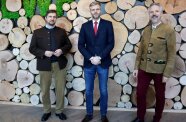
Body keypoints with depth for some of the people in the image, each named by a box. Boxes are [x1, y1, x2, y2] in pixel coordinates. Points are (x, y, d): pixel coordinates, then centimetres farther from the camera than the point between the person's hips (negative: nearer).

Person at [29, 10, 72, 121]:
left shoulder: (61, 31, 7)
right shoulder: (38, 32, 3)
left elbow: (69, 44, 10)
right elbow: (32, 48, 0)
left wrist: (62, 50, -11)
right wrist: (44, 53, -16)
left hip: (59, 64, 1)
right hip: (44, 65, -1)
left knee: (60, 89, 7)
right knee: (45, 90, 9)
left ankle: (59, 111, 24)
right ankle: (47, 111, 27)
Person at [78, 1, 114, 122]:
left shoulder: (108, 24, 2)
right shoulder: (85, 26, 6)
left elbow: (111, 43, -4)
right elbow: (81, 45, 3)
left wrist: (100, 57, -13)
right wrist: (90, 58, -10)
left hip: (103, 63, -1)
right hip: (89, 63, 2)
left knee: (103, 91, 7)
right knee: (88, 90, 10)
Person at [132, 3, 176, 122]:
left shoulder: (169, 30, -8)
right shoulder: (146, 30, 7)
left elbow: (172, 54, -10)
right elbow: (140, 50, 10)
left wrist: (167, 73, -13)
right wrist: (136, 67, 6)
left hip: (160, 70, -4)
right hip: (144, 68, 4)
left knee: (159, 96, 11)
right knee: (140, 93, 8)